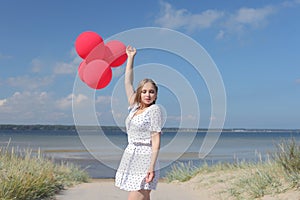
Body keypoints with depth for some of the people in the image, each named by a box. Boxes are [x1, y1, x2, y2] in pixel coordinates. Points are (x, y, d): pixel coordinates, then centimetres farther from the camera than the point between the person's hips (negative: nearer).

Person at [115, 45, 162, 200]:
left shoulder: (154, 110, -7)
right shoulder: (134, 107, 11)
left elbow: (156, 140, -12)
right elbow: (128, 82, 16)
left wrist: (152, 167, -19)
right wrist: (130, 57, 20)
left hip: (144, 159, -7)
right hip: (130, 157, 7)